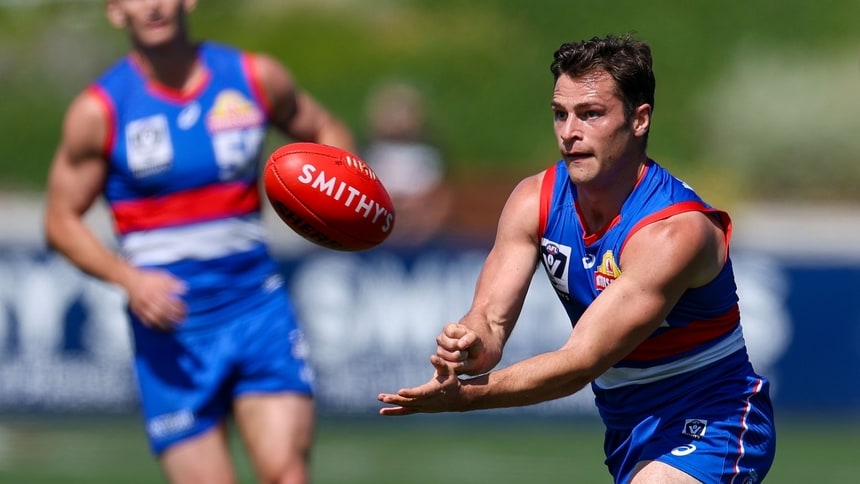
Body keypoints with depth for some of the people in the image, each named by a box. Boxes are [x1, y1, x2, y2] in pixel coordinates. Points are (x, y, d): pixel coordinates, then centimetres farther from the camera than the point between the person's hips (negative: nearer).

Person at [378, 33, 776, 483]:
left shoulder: (676, 231, -27)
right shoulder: (534, 201, -6)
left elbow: (583, 362, -31)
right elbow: (491, 318, -13)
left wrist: (465, 395, -40)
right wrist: (474, 347, -38)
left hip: (711, 428, -8)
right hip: (627, 427, 8)